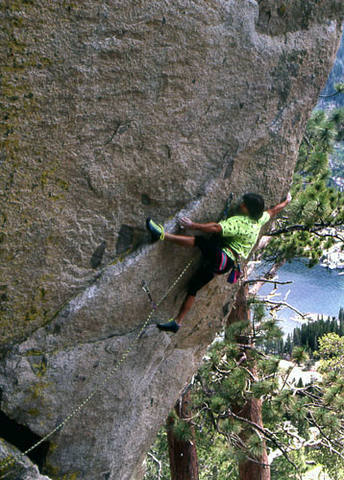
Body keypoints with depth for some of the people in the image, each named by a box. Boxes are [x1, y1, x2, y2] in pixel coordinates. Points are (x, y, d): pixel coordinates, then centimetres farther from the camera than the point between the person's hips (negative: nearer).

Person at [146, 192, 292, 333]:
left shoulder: (240, 222, -15)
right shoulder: (259, 220, 10)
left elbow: (216, 228, -24)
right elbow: (274, 210, 29)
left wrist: (193, 226, -22)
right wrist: (286, 202, 47)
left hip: (222, 258, -9)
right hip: (226, 265, 9)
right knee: (193, 287, 9)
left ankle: (162, 235, -37)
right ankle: (177, 322, 10)